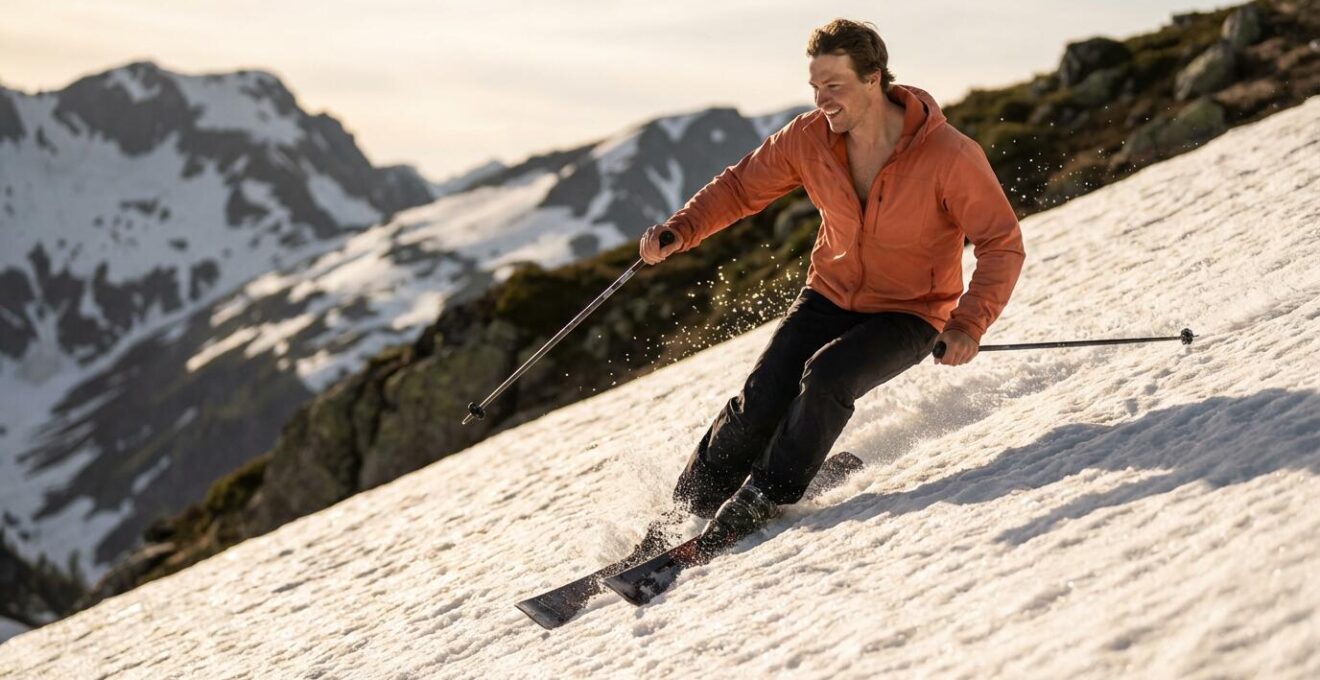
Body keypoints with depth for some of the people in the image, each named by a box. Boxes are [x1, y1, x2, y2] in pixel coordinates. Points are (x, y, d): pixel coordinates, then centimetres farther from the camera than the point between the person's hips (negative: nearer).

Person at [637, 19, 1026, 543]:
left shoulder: (950, 156, -25)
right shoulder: (809, 138, -12)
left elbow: (1002, 245, -19)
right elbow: (742, 186, 2)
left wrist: (968, 323, -33)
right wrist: (680, 231, -14)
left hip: (910, 314, -4)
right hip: (831, 296, 4)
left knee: (825, 376, -30)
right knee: (761, 401, -13)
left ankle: (763, 500, -11)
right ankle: (688, 507, 7)